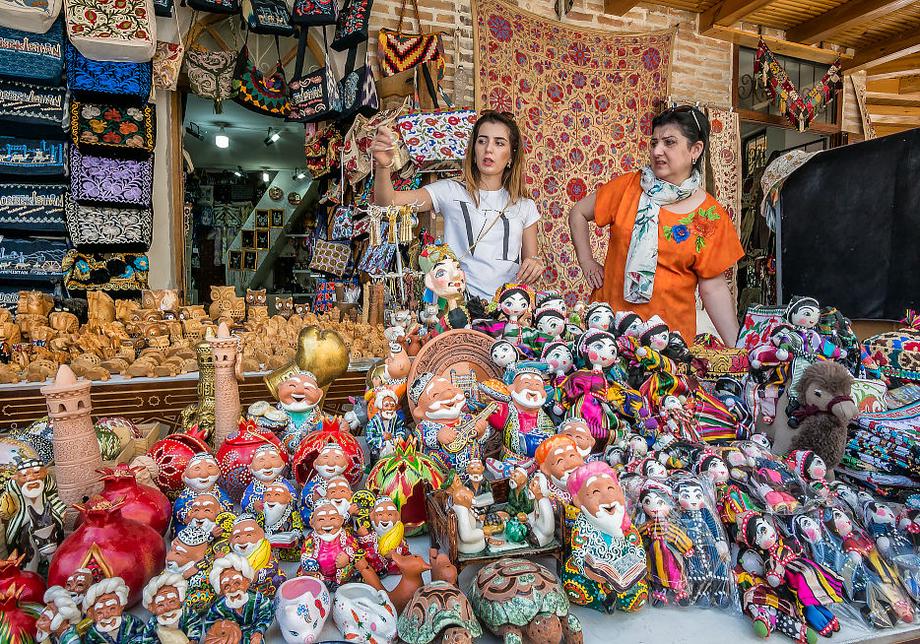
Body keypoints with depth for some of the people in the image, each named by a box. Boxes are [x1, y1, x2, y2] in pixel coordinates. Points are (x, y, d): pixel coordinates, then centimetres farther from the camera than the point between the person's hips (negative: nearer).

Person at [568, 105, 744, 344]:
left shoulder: (710, 216, -3)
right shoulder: (628, 186, -3)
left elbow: (713, 287, -1)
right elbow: (578, 213, 9)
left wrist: (737, 347, -6)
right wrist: (587, 262, 1)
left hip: (671, 330, 0)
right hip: (609, 320, 1)